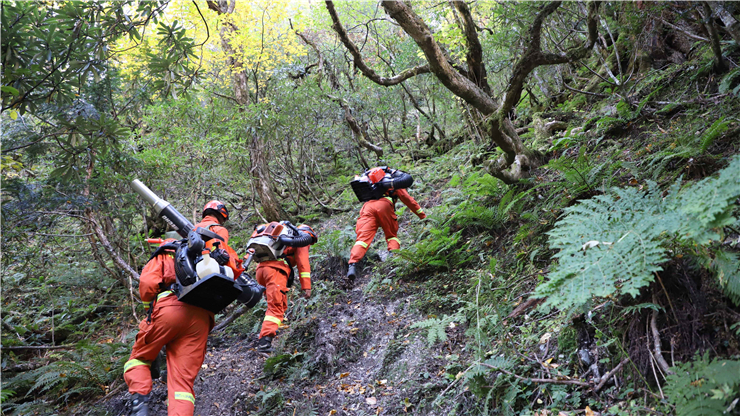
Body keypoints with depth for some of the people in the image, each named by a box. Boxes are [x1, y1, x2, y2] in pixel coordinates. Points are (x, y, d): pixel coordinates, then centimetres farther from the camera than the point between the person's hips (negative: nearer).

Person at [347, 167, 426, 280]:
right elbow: (409, 200, 29)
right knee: (392, 235, 14)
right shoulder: (394, 182, 28)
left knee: (363, 237, -9)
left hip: (367, 206, 3)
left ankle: (353, 264, -30)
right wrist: (423, 216, 37)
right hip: (384, 204, -3)